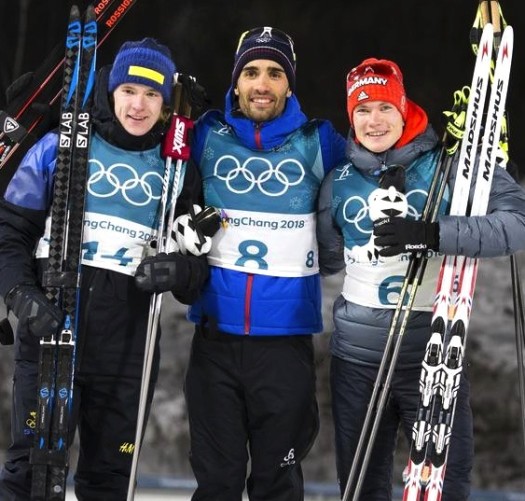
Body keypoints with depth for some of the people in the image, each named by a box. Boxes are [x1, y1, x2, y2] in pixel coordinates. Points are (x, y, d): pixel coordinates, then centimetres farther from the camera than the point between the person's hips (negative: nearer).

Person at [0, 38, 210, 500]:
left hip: (127, 348, 2)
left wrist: (179, 271, -15)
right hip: (50, 330, -2)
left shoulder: (176, 171, 10)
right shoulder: (60, 148, 3)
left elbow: (201, 258, 9)